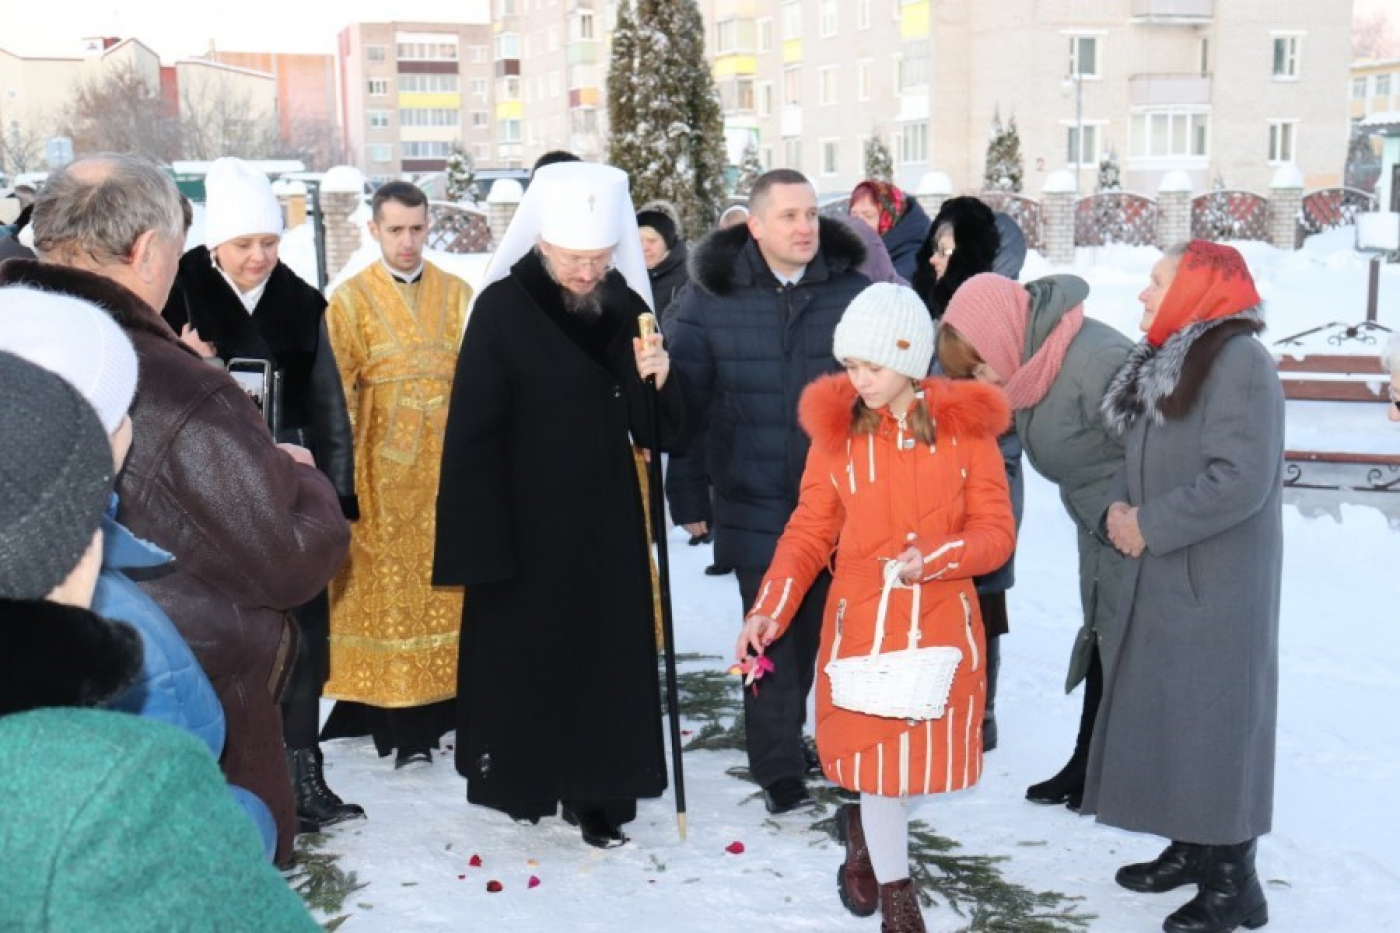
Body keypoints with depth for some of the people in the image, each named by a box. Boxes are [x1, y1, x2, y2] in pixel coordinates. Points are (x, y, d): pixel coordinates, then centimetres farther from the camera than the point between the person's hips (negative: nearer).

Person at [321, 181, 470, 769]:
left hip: (449, 468, 3)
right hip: (384, 475, -2)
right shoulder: (350, 300, 2)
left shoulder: (457, 295, 10)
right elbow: (336, 395, -2)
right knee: (391, 590, -2)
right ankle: (402, 728, 1)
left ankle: (448, 703, 13)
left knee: (449, 585, 3)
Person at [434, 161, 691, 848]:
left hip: (606, 523, 4)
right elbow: (473, 434, -13)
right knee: (524, 651, 7)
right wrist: (483, 544, -16)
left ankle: (596, 792, 21)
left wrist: (656, 382, -20)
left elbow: (659, 433, 1)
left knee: (606, 656, 8)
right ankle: (523, 778, 26)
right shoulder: (502, 309, -12)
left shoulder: (627, 309, 1)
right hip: (523, 523, -4)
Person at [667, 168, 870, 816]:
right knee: (771, 636, 2)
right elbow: (683, 402, 0)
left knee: (823, 631, 14)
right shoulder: (711, 297, -4)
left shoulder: (856, 293, 0)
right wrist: (688, 496, 0)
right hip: (754, 507, -2)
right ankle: (779, 770, 15)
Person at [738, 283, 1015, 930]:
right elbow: (809, 531, 0)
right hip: (862, 620, -1)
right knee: (878, 753, 3)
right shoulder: (836, 427, -2)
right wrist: (769, 609, -11)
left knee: (926, 752, 11)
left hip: (942, 620, 1)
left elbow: (997, 530, -3)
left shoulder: (965, 426, -5)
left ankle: (863, 826, 43)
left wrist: (936, 556, -21)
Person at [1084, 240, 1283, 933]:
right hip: (1162, 578, 9)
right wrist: (1119, 506, -3)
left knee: (1216, 718, -3)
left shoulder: (1240, 360, -15)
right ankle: (1190, 848, 29)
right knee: (1168, 714, 15)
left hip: (1217, 585, -9)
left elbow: (1241, 479, -23)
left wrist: (1150, 526, -16)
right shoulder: (1163, 362, 13)